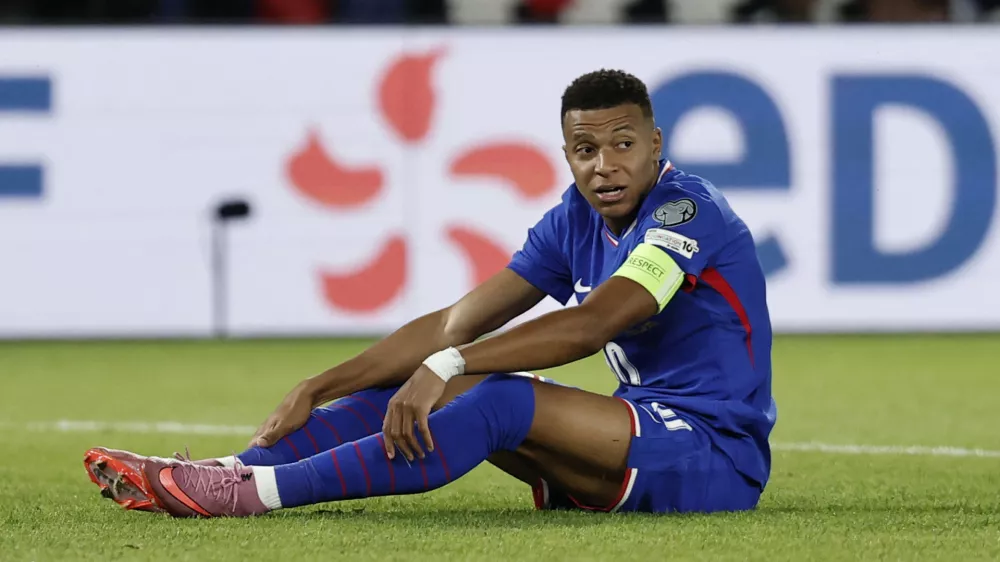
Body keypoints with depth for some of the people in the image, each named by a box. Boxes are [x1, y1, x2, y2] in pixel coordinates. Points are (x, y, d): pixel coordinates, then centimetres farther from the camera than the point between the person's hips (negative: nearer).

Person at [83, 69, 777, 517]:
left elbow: (591, 324, -30)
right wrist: (319, 389, -2)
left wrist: (449, 365, -37)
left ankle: (254, 492, -35)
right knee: (418, 387, -2)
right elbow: (455, 322, 6)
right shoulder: (576, 220, 9)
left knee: (507, 400, -30)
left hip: (719, 452, -8)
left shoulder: (687, 208, -16)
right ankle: (226, 471, -12)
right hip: (646, 429, 9)